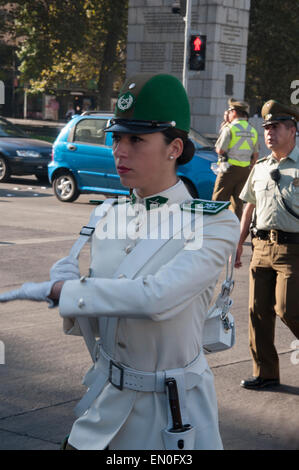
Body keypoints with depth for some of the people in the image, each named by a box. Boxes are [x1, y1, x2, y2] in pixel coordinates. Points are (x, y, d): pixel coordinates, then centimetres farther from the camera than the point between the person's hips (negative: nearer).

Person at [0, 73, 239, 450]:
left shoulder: (213, 223, -15)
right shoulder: (111, 216, 3)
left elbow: (159, 297, -30)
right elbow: (93, 324, 8)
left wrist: (61, 289, -21)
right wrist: (68, 285, -14)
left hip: (172, 414, -5)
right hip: (107, 401, 5)